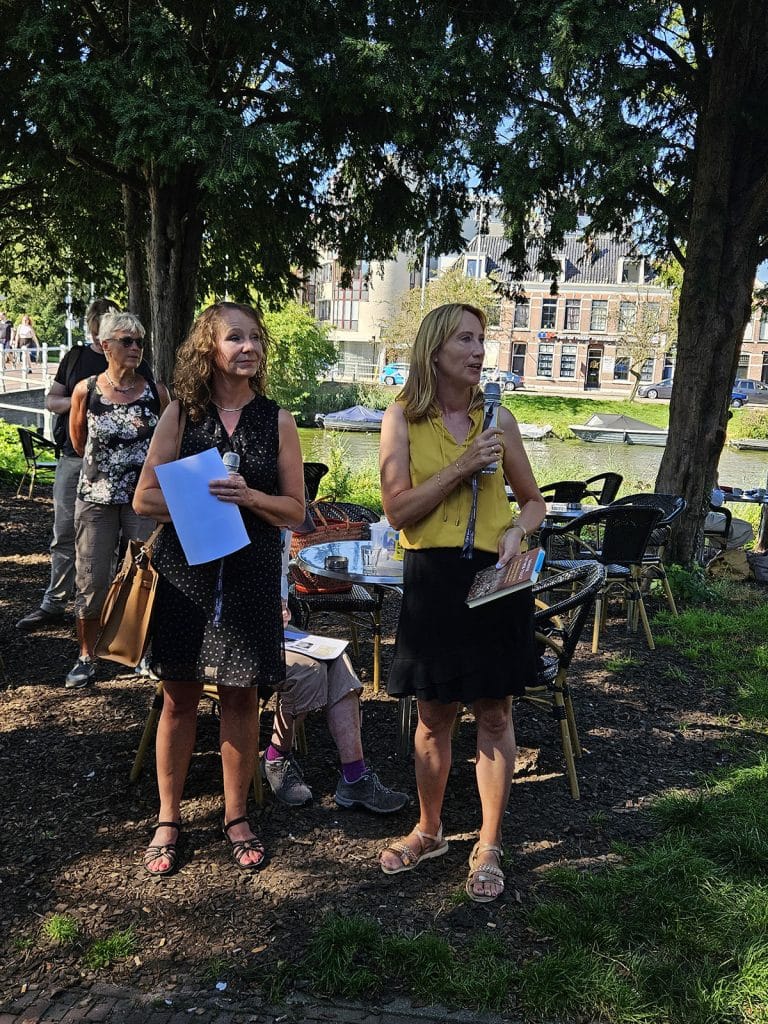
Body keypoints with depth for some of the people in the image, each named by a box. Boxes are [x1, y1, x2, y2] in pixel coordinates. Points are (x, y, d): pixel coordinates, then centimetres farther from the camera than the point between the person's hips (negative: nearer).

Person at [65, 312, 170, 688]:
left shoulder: (156, 391, -1)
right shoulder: (85, 391, -2)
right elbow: (79, 444, 11)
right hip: (97, 498, 0)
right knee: (91, 581, 5)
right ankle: (86, 659, 20)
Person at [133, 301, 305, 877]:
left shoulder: (277, 421, 1)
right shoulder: (183, 414, 1)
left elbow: (296, 510, 0)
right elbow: (145, 499, 0)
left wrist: (249, 497, -18)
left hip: (250, 575, 0)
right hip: (184, 570, 0)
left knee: (241, 697, 8)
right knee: (179, 696, 9)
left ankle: (236, 817, 26)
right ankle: (169, 818, 26)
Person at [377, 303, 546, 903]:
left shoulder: (497, 419, 4)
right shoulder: (402, 419, 0)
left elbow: (534, 499, 14)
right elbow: (398, 510, -9)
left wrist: (520, 528, -8)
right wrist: (462, 467, -15)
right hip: (433, 580, -1)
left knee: (494, 715, 8)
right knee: (434, 717, 11)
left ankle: (489, 848, 23)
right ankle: (429, 832, 33)